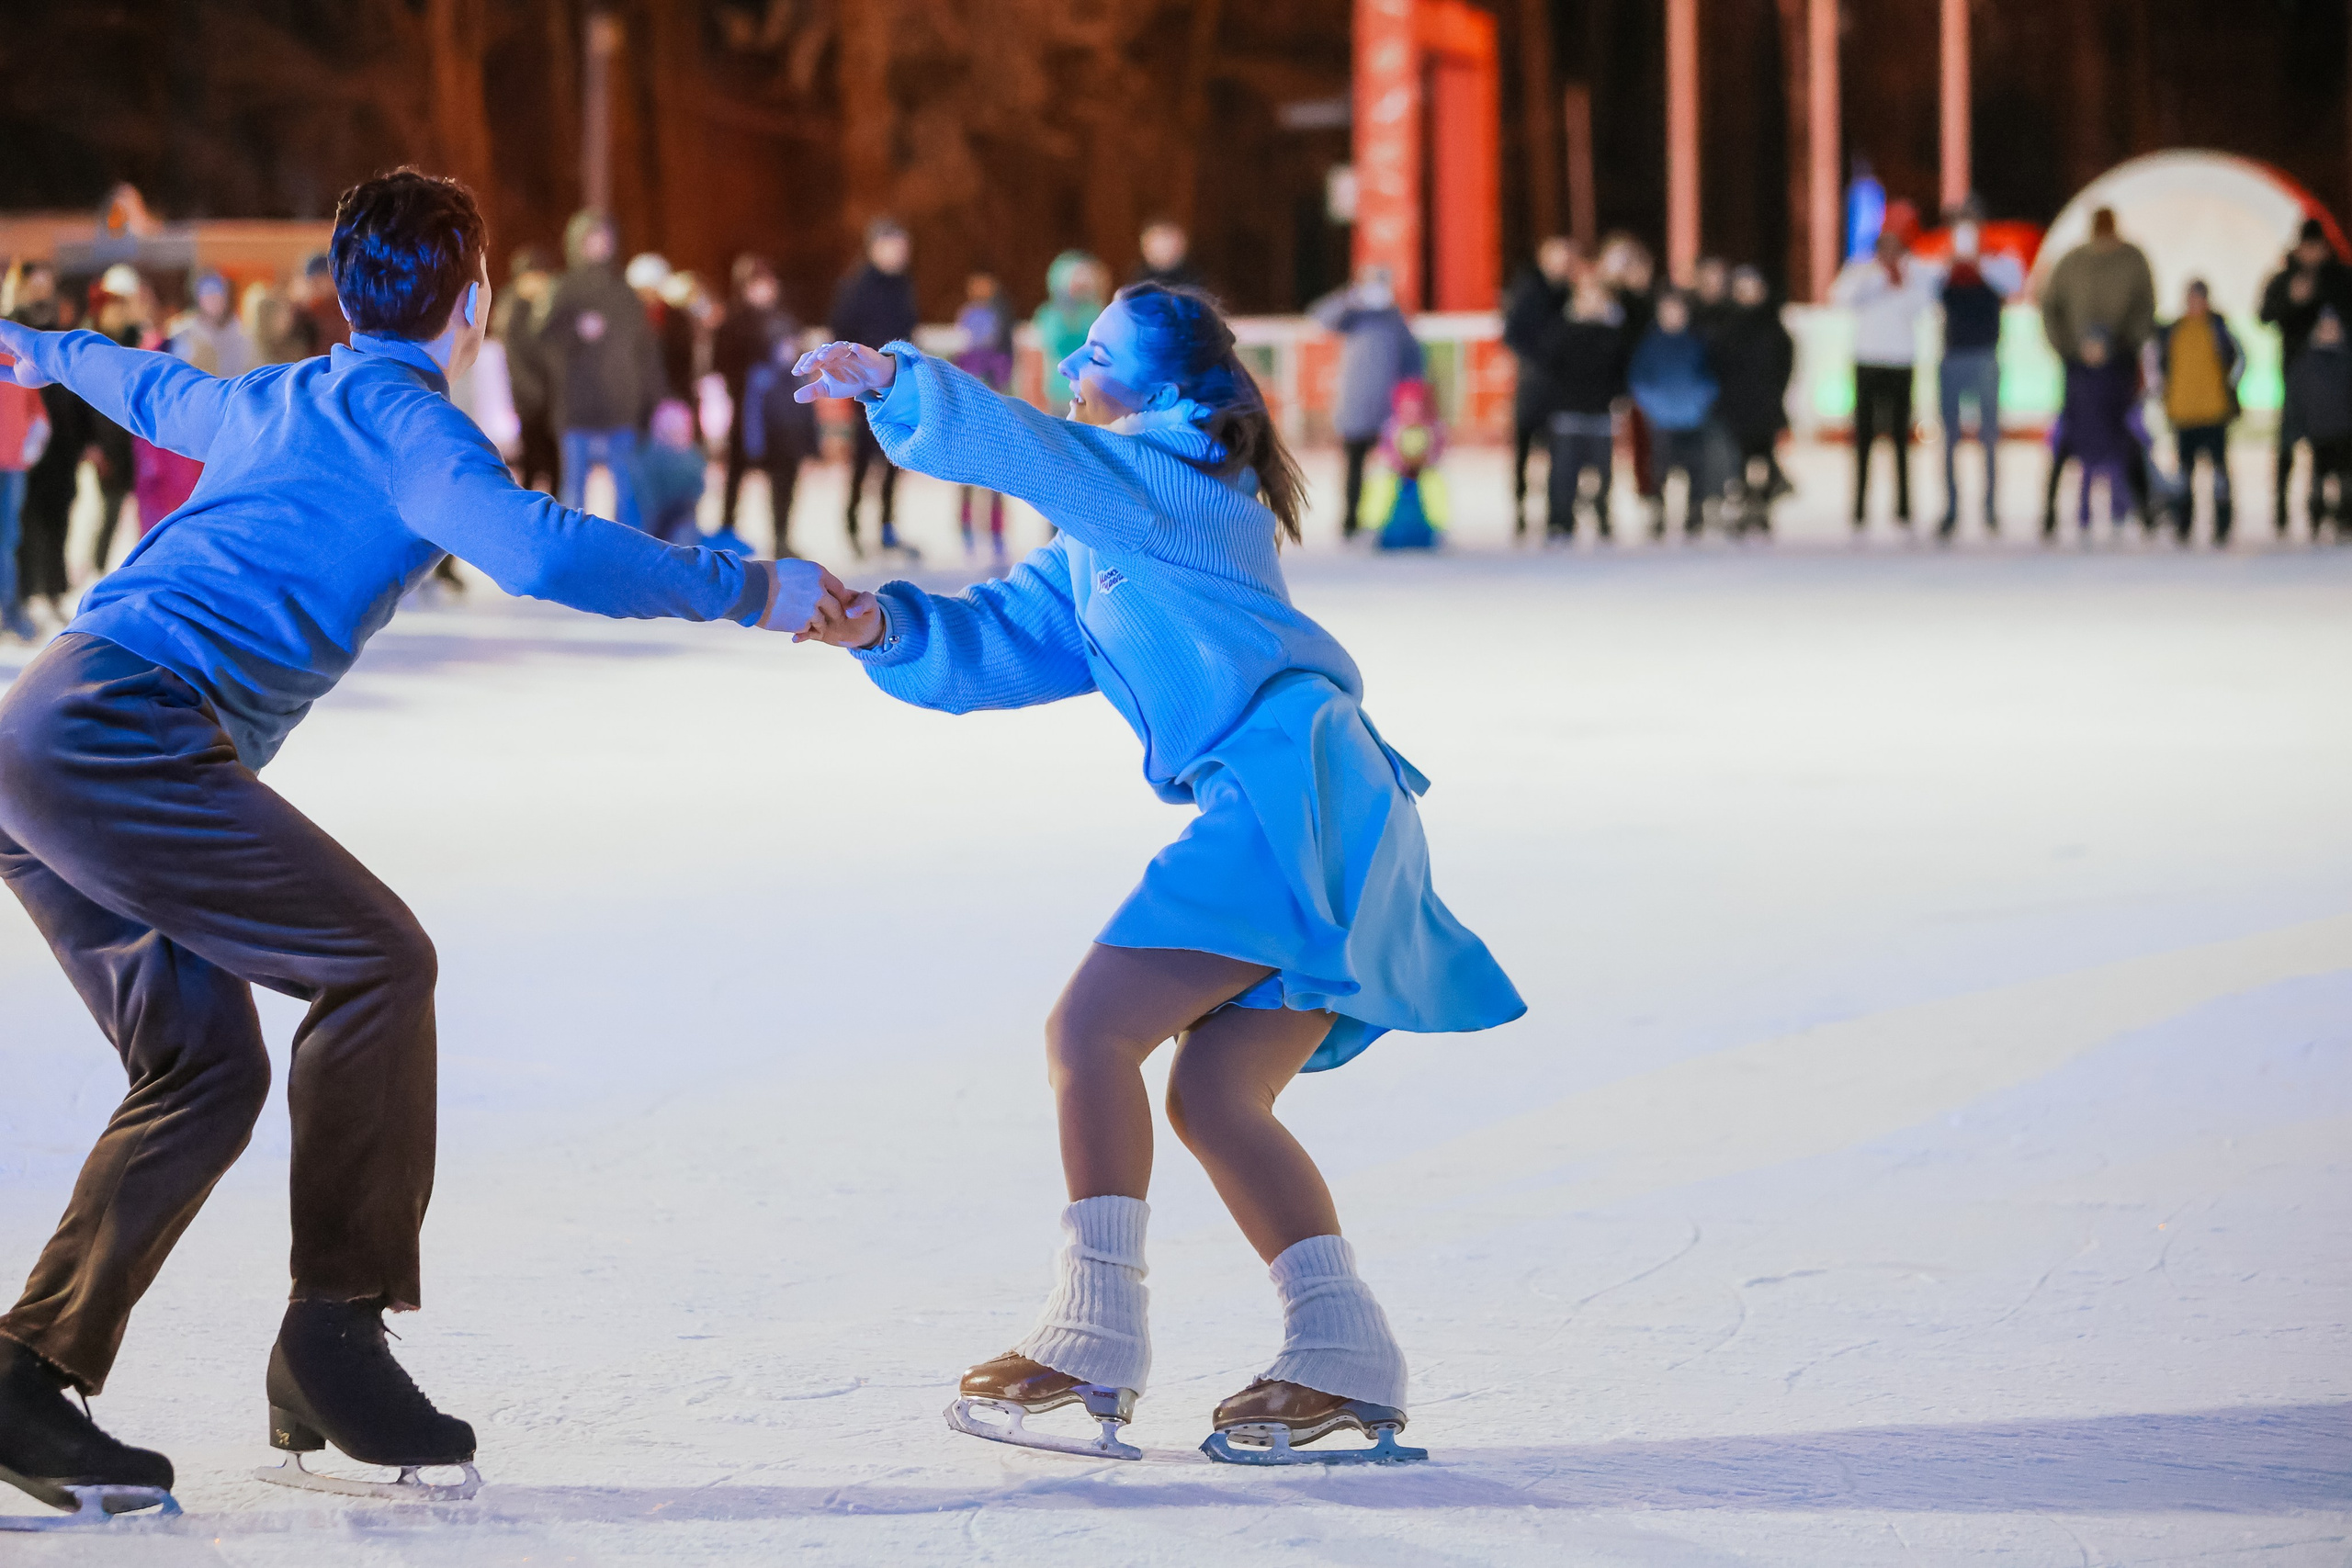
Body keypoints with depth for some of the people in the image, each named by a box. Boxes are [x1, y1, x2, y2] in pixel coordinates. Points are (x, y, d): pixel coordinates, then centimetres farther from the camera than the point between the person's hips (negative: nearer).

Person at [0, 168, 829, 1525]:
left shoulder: (275, 398, 27)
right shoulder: (399, 418, -1)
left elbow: (156, 391, 49)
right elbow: (540, 550, -18)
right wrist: (749, 589, -10)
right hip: (119, 732, -9)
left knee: (204, 1067, 8)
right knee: (375, 962, -10)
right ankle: (336, 1335, -9)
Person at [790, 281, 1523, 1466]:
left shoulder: (1176, 486, 1)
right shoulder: (1093, 557, 28)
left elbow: (1030, 449, -16)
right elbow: (992, 645, 20)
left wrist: (895, 382, -20)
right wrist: (886, 629, 3)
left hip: (1295, 786, -10)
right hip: (1286, 819, 10)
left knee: (1093, 1026, -13)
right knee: (1214, 1100, 9)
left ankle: (1094, 1334, -16)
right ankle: (1343, 1361, 8)